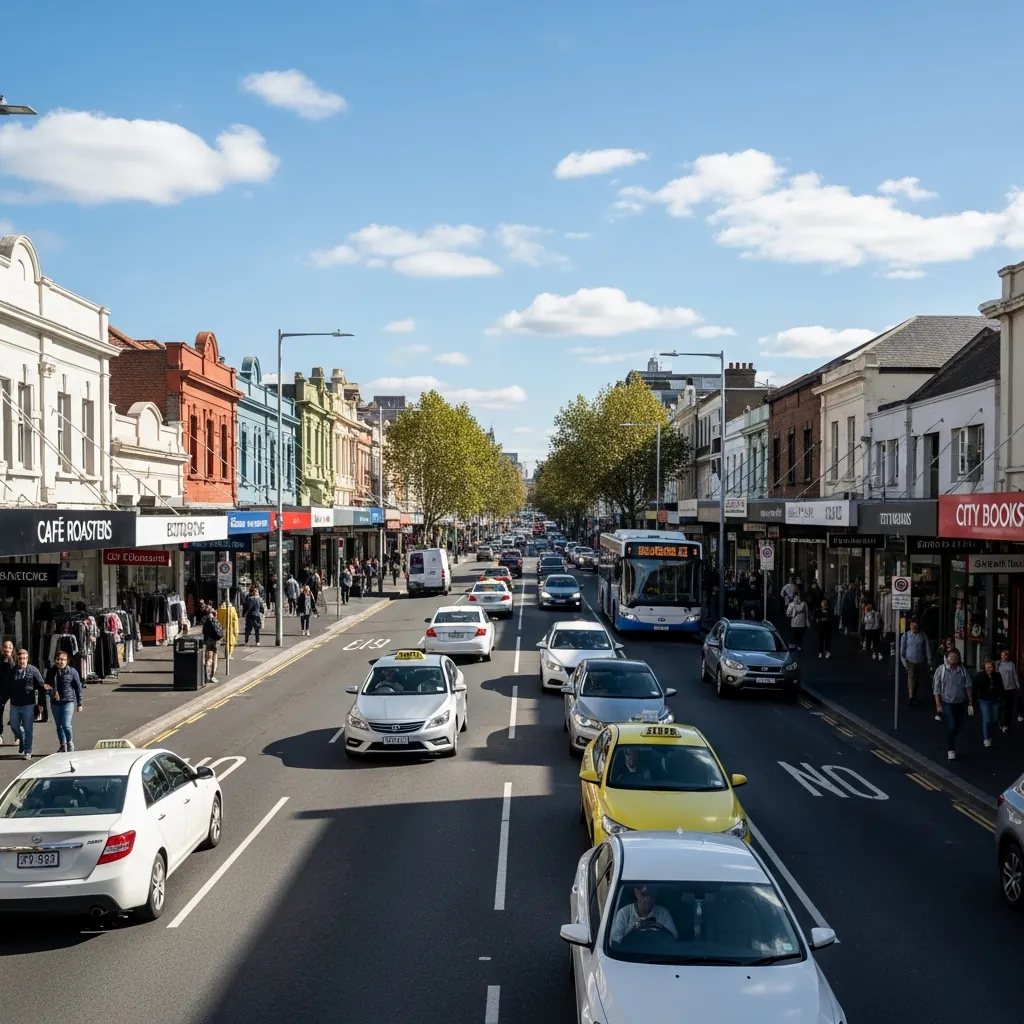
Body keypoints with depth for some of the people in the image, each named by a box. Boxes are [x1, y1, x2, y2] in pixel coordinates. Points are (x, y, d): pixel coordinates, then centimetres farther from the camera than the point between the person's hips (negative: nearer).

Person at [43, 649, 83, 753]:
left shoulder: (72, 672, -5)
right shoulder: (51, 672, 4)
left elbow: (78, 688, 0)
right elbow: (46, 685, 17)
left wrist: (79, 703, 0)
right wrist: (46, 688, -8)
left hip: (68, 701, -4)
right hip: (55, 703, 4)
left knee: (66, 725, -14)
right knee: (59, 726, 13)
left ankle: (70, 742, 11)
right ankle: (63, 746, 28)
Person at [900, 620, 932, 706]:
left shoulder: (923, 636, 2)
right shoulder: (905, 636, -2)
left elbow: (927, 648, 5)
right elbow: (902, 649, 1)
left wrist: (929, 661, 3)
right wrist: (903, 660, -5)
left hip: (920, 662, 3)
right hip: (910, 661, -3)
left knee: (917, 680, 13)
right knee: (911, 678, -12)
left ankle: (914, 697, 25)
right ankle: (911, 698, -11)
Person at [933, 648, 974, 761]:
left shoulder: (962, 670, 1)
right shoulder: (941, 669, -8)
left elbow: (968, 687, 5)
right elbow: (936, 688, -7)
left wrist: (970, 702, 0)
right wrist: (938, 705, -10)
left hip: (960, 703, 4)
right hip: (946, 703, -4)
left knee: (959, 726, 13)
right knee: (951, 726, -10)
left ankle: (950, 741, 40)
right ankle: (950, 750, 4)